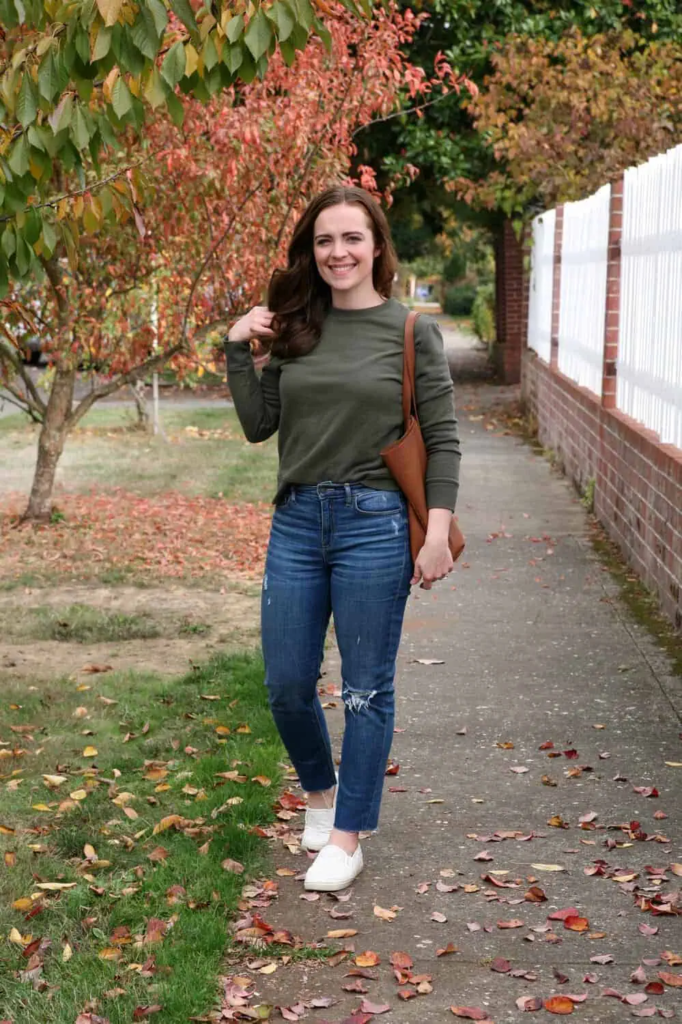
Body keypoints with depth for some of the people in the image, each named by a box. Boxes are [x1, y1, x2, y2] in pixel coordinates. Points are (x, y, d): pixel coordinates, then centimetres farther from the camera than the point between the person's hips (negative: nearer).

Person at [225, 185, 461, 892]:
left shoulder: (411, 331, -3)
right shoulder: (293, 329, 7)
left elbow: (442, 439, -3)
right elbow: (258, 426, 7)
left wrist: (438, 534, -10)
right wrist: (238, 350, -3)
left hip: (374, 523, -4)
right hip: (297, 521, 4)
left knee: (365, 690, 5)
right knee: (286, 685, 10)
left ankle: (347, 837, 20)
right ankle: (320, 790, 38)